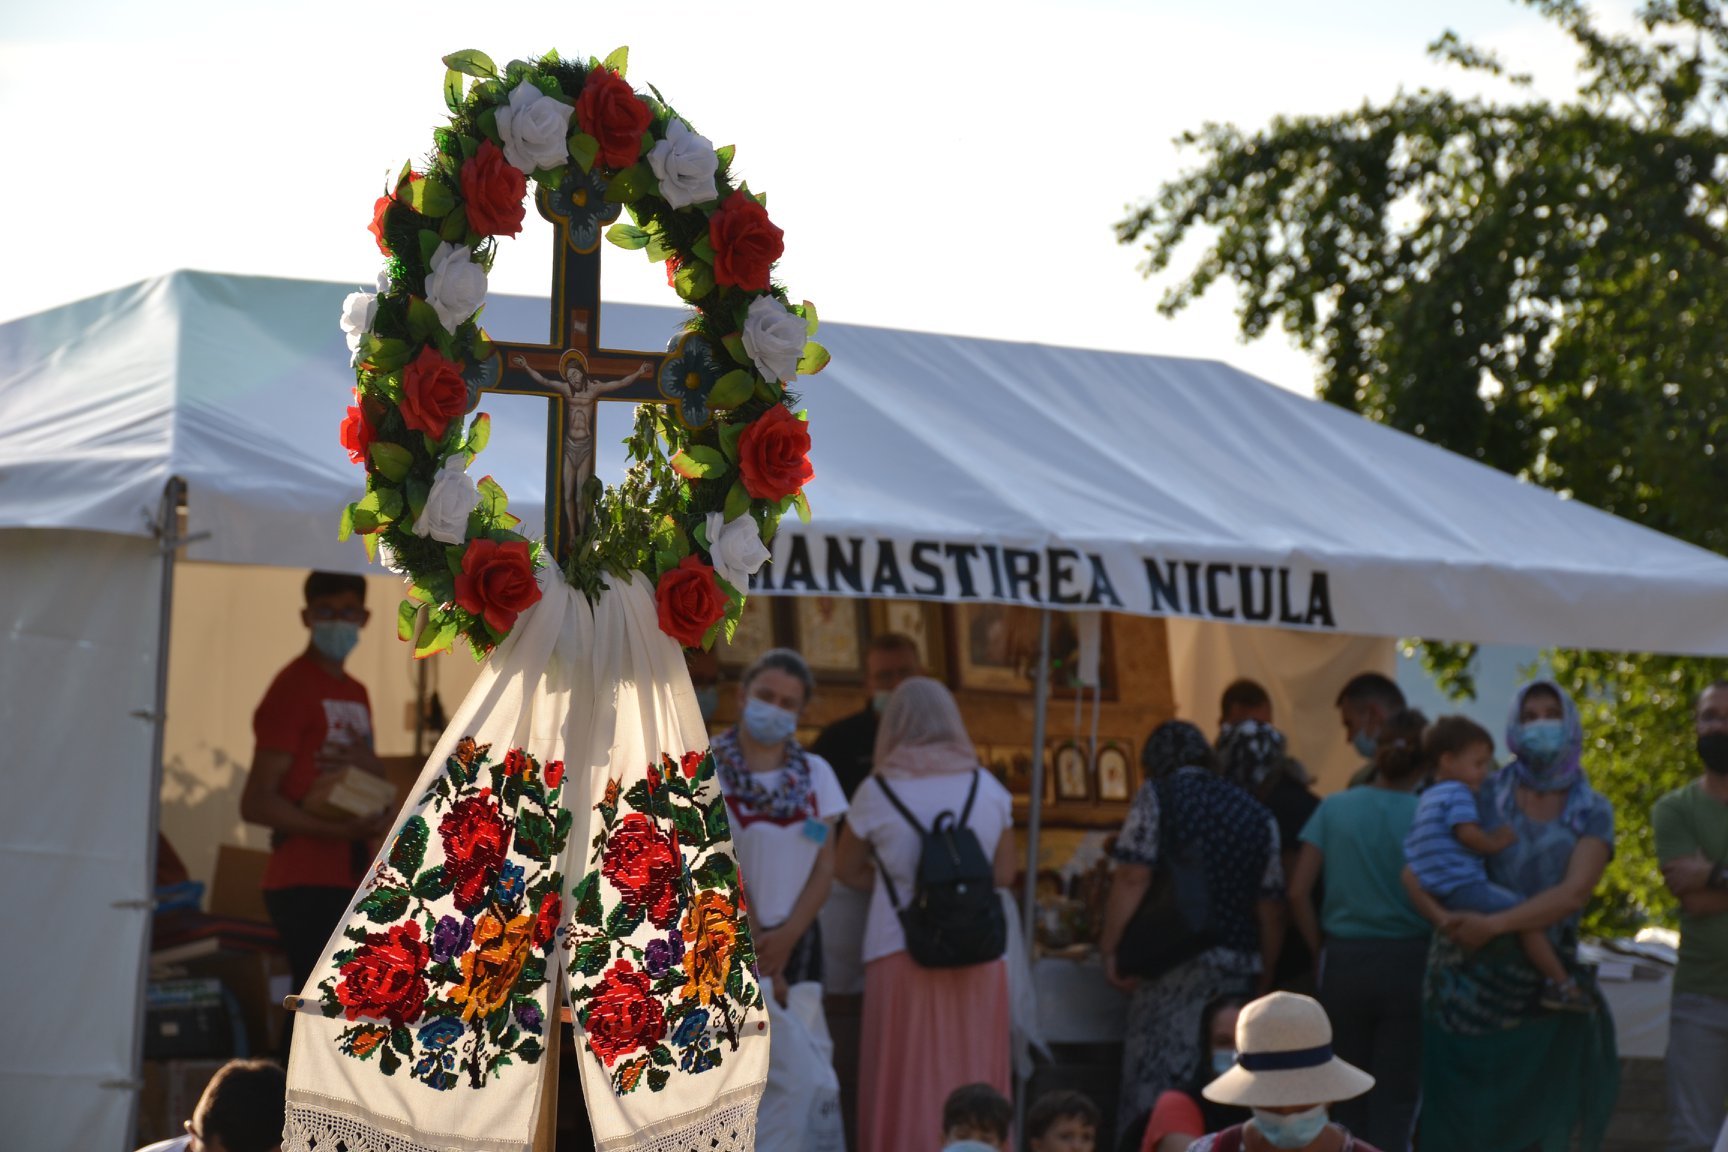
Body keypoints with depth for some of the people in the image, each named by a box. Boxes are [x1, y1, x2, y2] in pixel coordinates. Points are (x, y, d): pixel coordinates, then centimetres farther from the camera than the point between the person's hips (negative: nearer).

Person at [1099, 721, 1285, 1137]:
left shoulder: (1158, 795, 1)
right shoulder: (1257, 815, 15)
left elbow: (1133, 877, -9)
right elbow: (1271, 908, 14)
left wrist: (1111, 948, -6)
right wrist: (1265, 976, 20)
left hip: (1175, 965, -5)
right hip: (1239, 969, 5)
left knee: (1154, 1088, -7)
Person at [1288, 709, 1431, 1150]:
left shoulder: (1333, 809, 0)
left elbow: (1298, 892, -2)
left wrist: (1324, 949, 8)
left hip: (1344, 964, 2)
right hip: (1408, 961, -2)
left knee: (1349, 1101, 13)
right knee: (1396, 1099, 3)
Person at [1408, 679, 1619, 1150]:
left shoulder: (1591, 812, 3)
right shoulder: (1484, 797, 4)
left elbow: (1573, 893, -12)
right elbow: (1415, 871, -2)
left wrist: (1494, 925, -24)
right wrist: (1446, 919, -23)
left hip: (1545, 986, 0)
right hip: (1469, 983, 0)